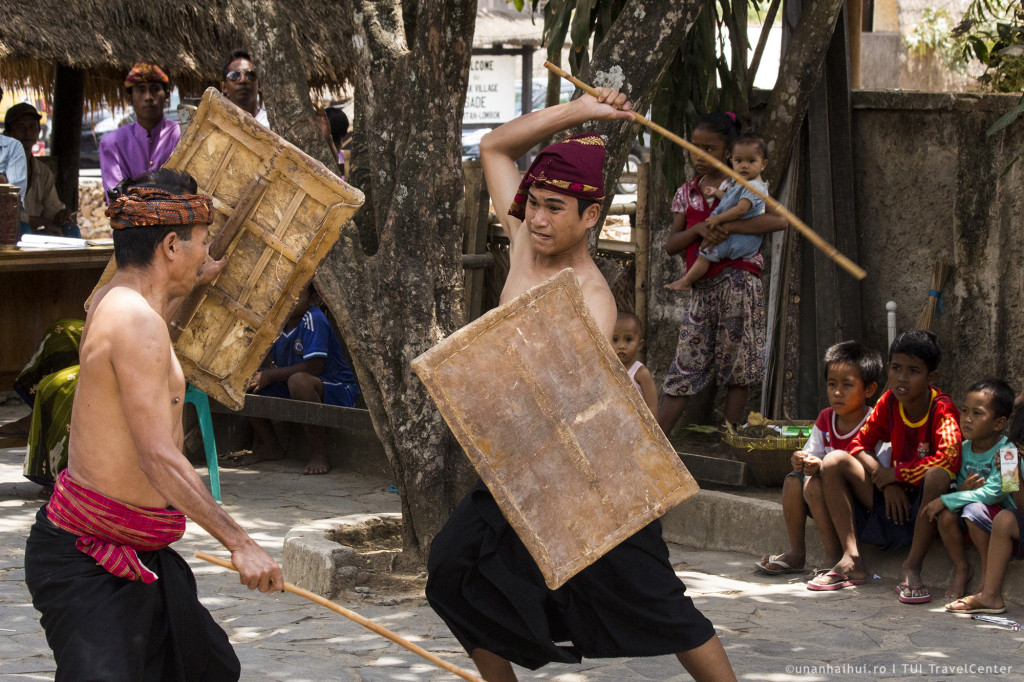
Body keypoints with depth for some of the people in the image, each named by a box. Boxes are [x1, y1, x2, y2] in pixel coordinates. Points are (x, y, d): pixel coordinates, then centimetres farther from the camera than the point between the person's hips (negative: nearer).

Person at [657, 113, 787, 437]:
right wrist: (699, 229, -14)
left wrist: (725, 226, -20)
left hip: (738, 284, -4)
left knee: (737, 366, -1)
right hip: (702, 288, 4)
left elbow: (779, 220, -16)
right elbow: (671, 245, 8)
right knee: (684, 366, 1)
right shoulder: (687, 193, 14)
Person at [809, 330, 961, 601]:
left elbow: (949, 458, -31)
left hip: (925, 505, -6)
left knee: (938, 475, -38)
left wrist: (896, 474, -20)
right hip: (893, 499, 6)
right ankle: (851, 560, -12)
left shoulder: (942, 409, -16)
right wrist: (886, 483, -12)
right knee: (834, 461, -7)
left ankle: (912, 567, -29)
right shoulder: (889, 403, 0)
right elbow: (861, 443, 6)